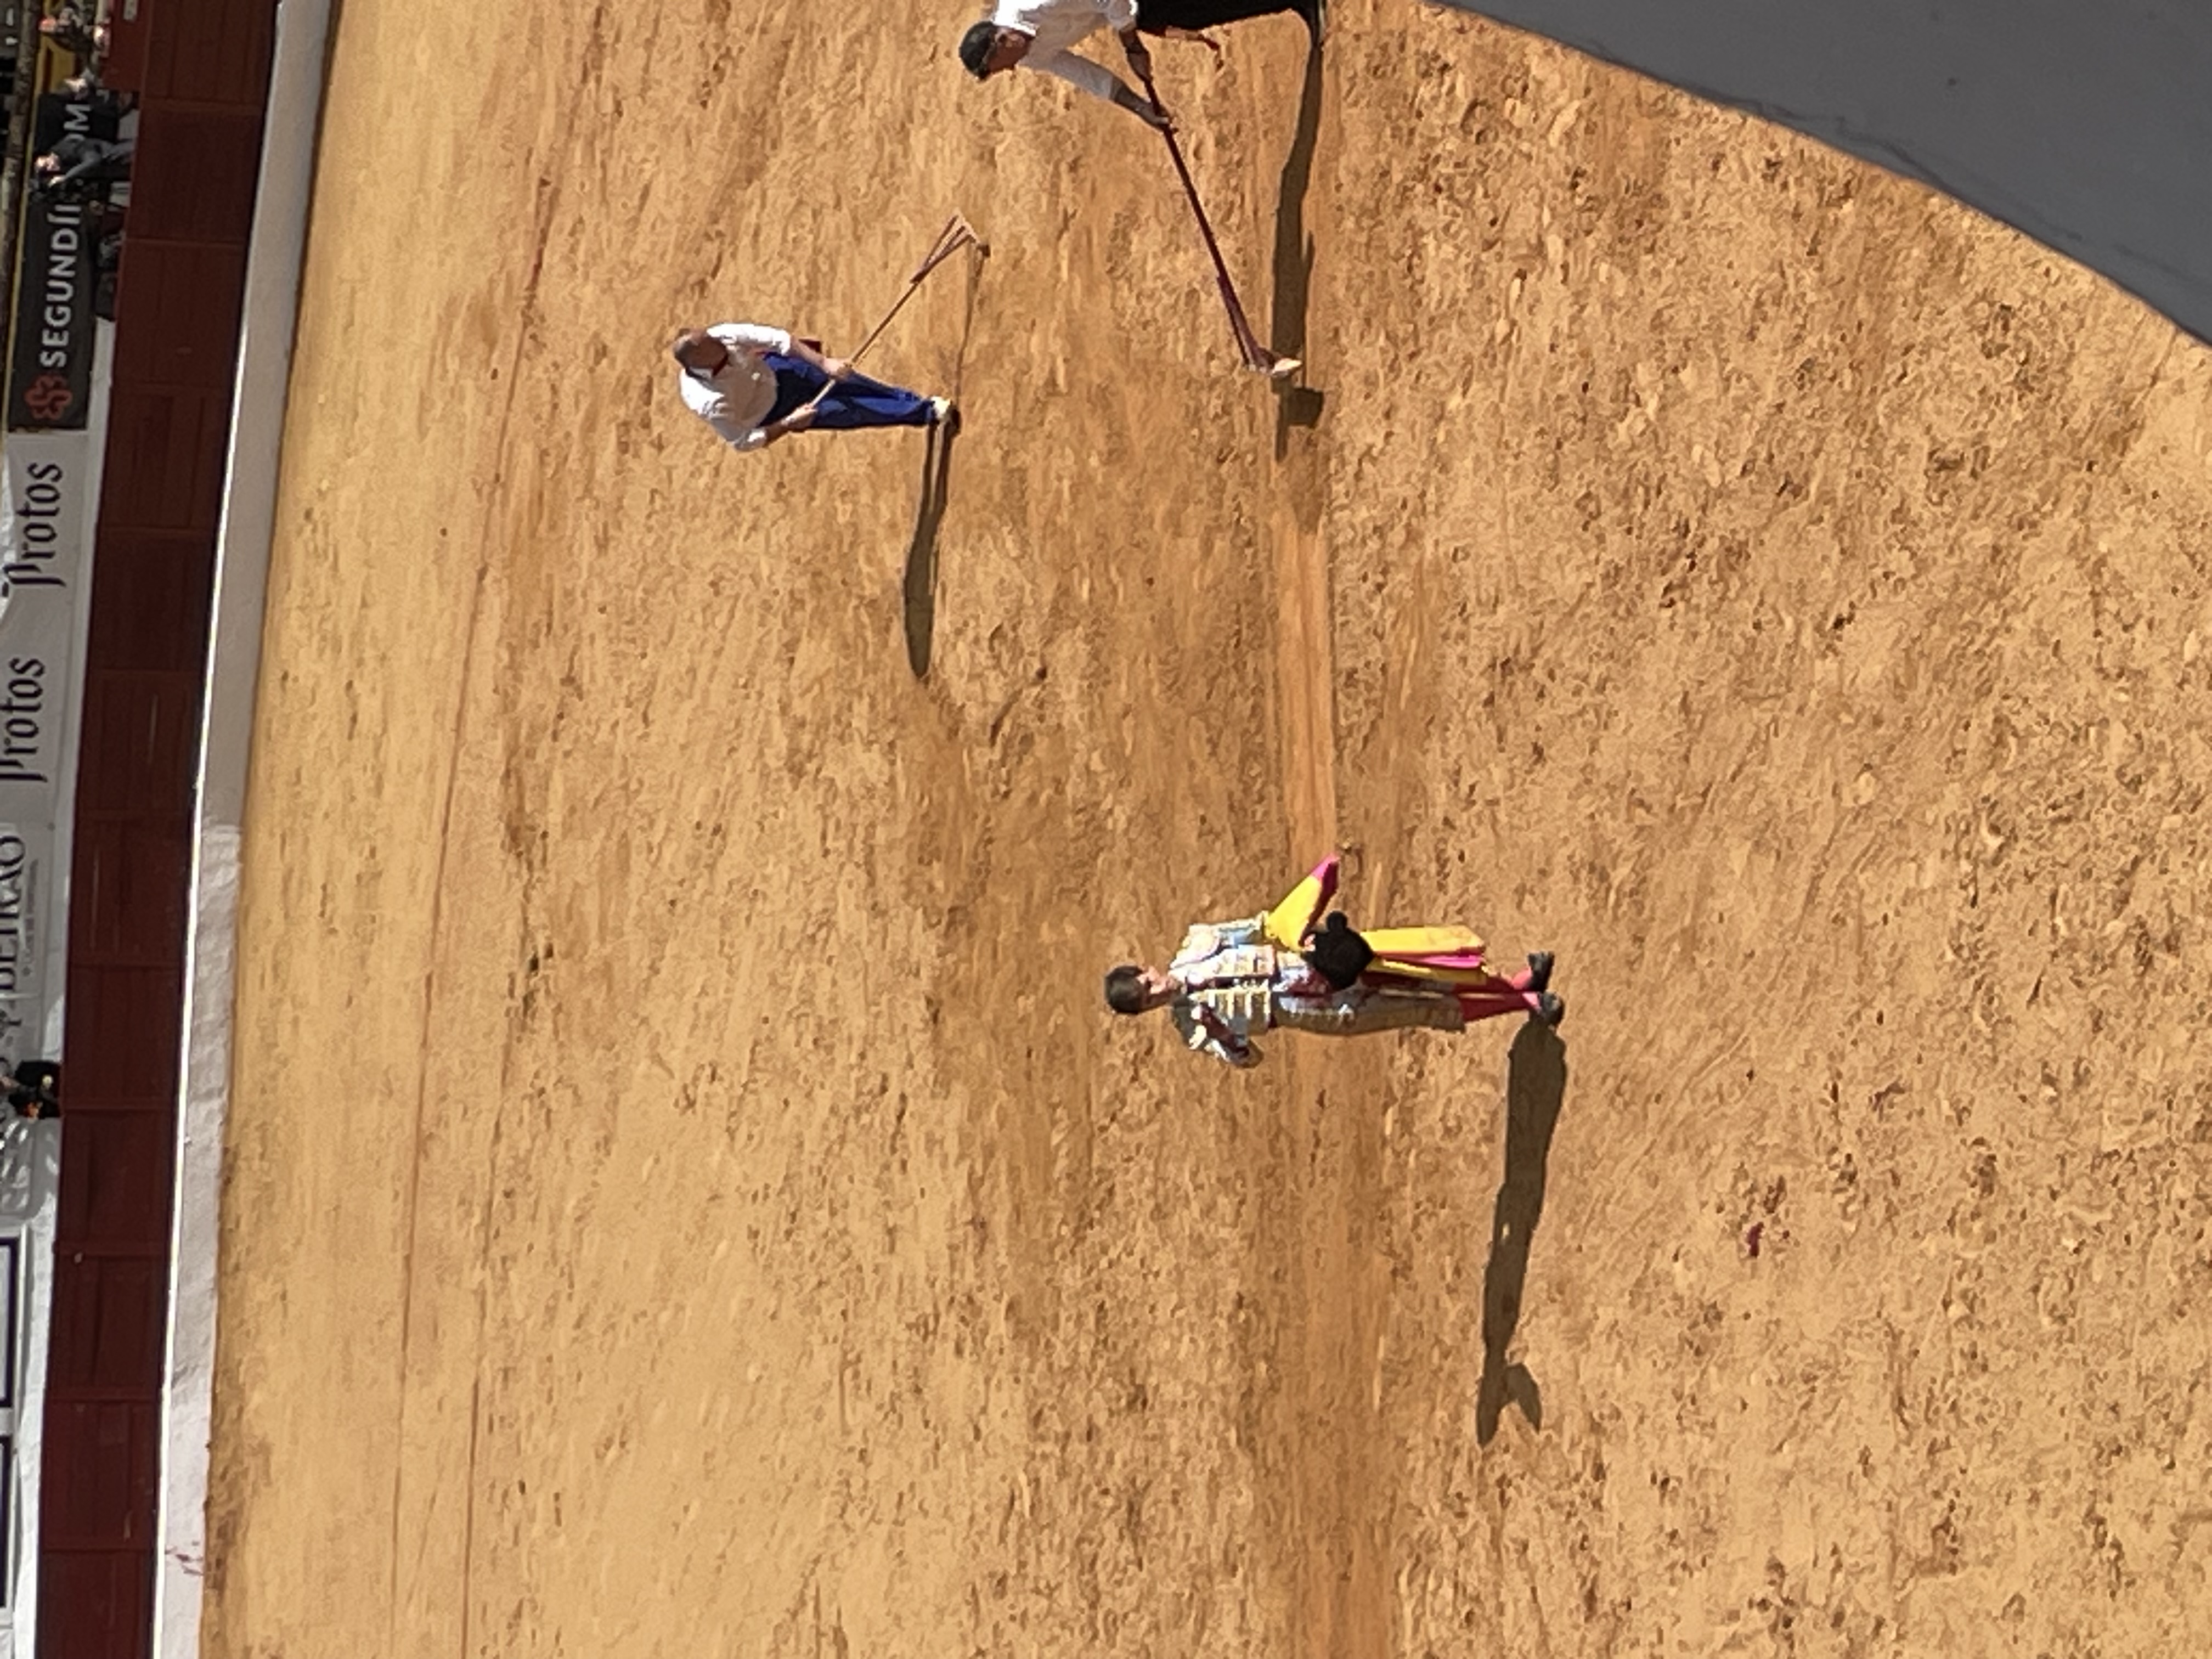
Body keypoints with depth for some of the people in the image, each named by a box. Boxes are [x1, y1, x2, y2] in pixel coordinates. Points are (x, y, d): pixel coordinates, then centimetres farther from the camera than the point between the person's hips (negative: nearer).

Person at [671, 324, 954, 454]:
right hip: (772, 412, -4)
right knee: (854, 411, -6)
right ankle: (927, 414, 8)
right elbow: (742, 442, -26)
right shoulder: (710, 404, -39)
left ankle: (924, 405, 15)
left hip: (772, 370, 4)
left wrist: (823, 362, -32)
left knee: (856, 388, 0)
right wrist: (789, 424, -29)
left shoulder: (722, 336, -28)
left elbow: (775, 339, -23)